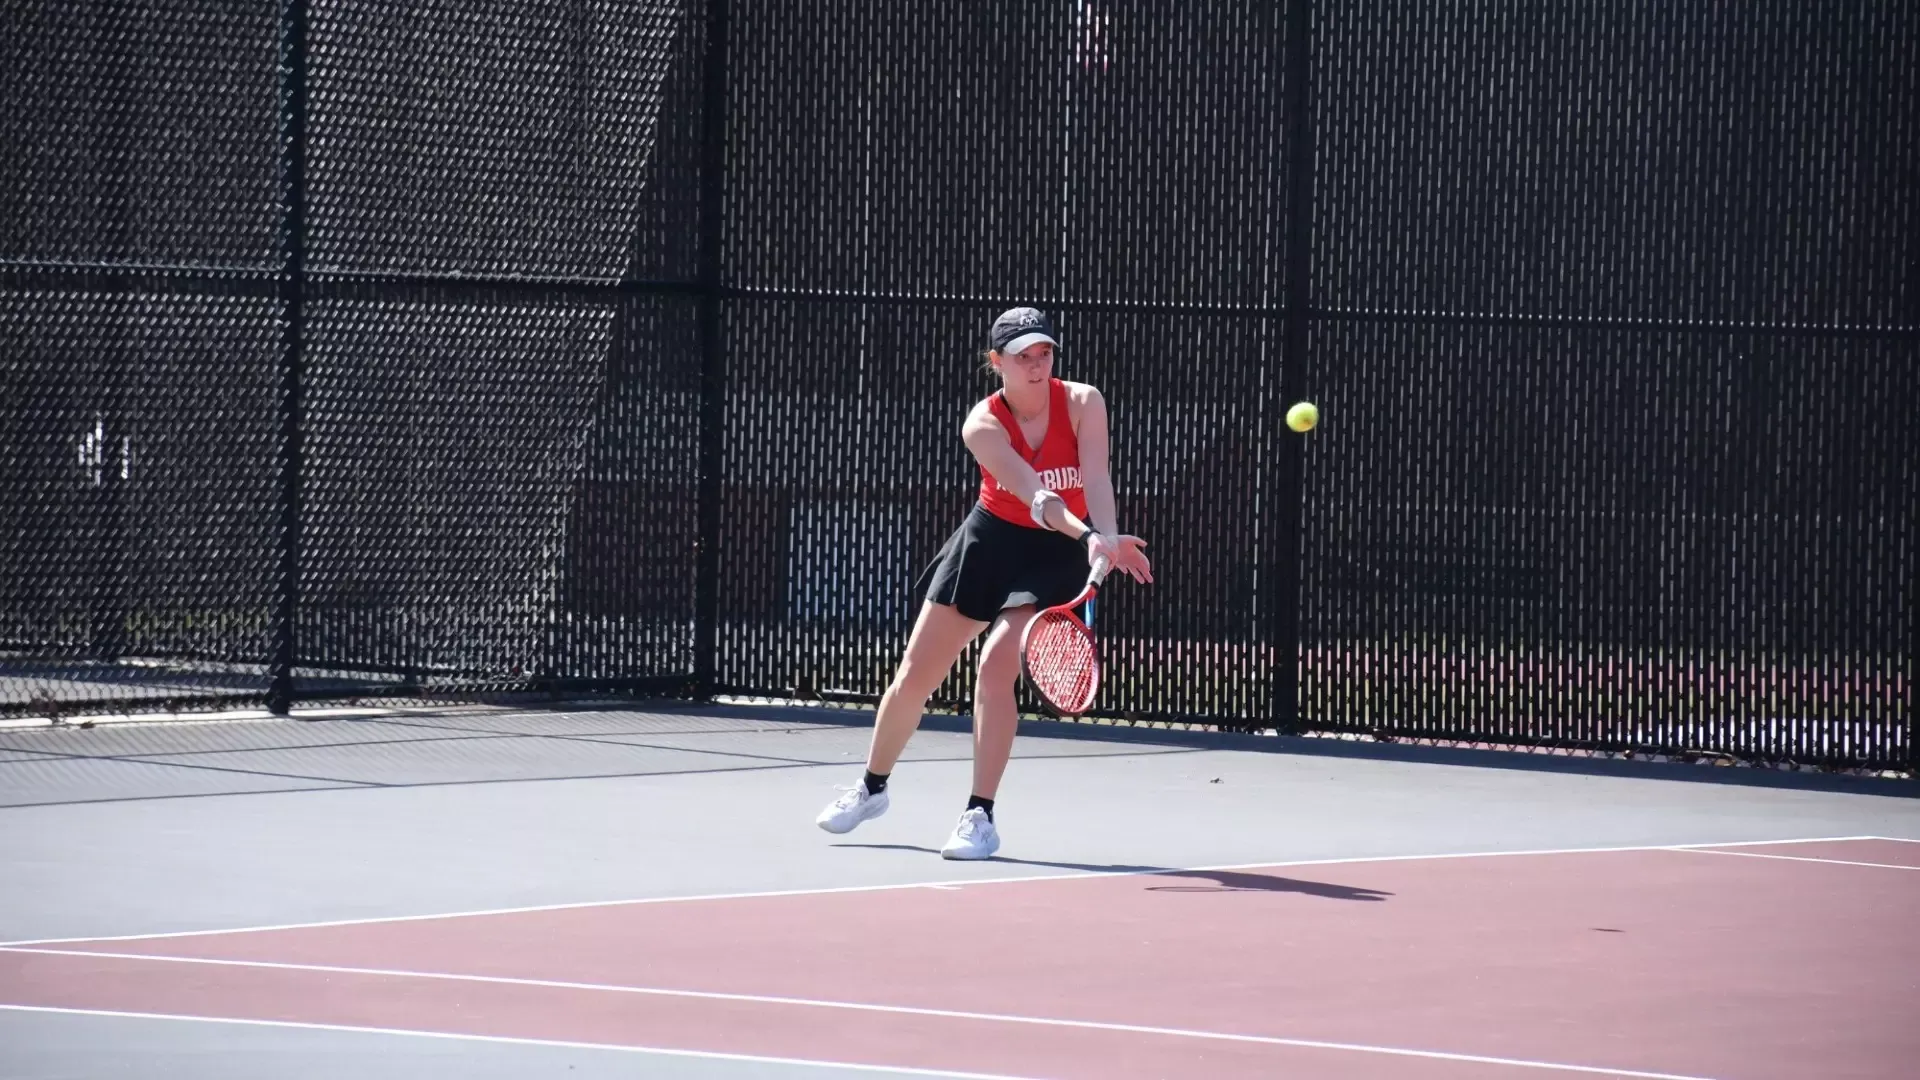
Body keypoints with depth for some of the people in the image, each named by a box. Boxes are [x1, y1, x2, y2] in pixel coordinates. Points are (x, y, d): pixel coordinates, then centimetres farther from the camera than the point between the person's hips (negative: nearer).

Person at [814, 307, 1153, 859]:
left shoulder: (1082, 403, -17)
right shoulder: (983, 426, -21)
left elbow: (1095, 478, -30)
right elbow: (1035, 496, -33)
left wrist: (1105, 537, -50)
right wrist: (1089, 536, -50)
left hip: (1056, 553, -1)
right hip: (991, 539, 2)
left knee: (995, 667, -21)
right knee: (915, 673, 6)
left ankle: (981, 816, -11)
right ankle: (872, 787, 31)